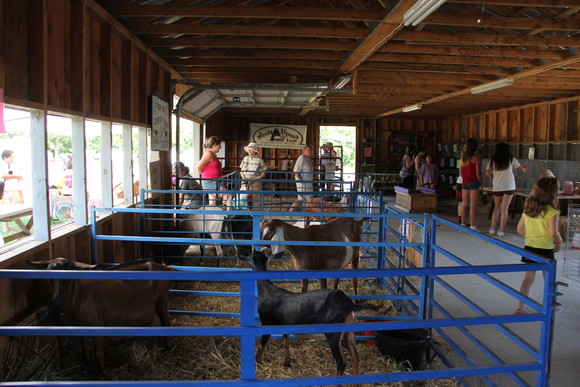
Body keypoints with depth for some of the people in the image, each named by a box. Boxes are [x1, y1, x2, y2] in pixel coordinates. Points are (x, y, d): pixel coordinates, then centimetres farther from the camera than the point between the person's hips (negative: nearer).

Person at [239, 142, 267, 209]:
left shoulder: (259, 160, -6)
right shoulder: (245, 159, 6)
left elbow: (263, 174, -5)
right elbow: (241, 171, 14)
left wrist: (254, 180, -15)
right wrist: (244, 178, -6)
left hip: (255, 183, -3)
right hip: (245, 183, 3)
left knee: (254, 201, -4)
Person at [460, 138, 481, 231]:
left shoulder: (462, 157, 8)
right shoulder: (476, 157, -9)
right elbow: (478, 172, -11)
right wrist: (480, 183, -1)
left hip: (464, 182, 6)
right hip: (473, 182, -6)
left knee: (465, 204, 11)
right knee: (473, 205, -4)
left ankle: (463, 224, 16)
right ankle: (472, 225, -5)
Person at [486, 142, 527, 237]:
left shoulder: (492, 160, 5)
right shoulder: (511, 159, 2)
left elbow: (487, 173, 3)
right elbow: (522, 169, 9)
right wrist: (524, 168, 32)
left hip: (497, 186, 2)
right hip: (509, 186, -2)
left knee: (496, 207, 16)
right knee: (504, 209, 0)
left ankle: (492, 228, 12)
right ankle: (501, 230, -1)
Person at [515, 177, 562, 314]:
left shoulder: (528, 209, 2)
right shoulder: (552, 211, -15)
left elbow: (520, 229, 7)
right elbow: (553, 232, -19)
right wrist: (559, 243, -1)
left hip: (529, 247, 4)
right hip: (545, 249, -4)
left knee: (528, 278, 10)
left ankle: (521, 308, 10)